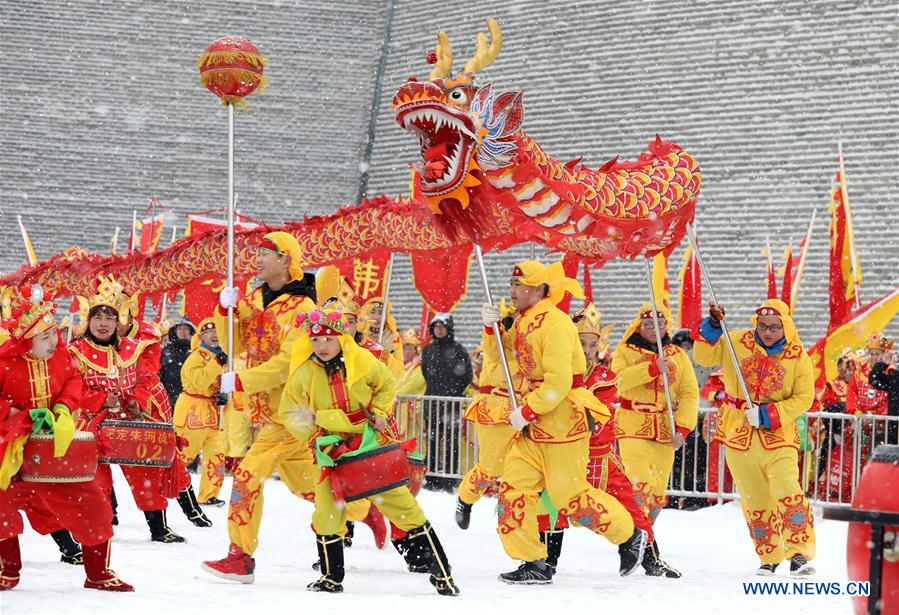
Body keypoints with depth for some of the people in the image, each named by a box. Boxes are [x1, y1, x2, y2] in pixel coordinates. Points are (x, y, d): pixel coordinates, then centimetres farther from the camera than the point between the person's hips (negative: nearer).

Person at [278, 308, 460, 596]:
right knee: (327, 512, -6)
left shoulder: (362, 360, -9)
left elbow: (386, 384, 10)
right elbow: (289, 412, 1)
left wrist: (380, 413, -3)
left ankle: (441, 571, 6)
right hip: (331, 449, 1)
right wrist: (312, 433, -13)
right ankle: (332, 577, 15)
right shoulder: (303, 374, -10)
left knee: (398, 499, -2)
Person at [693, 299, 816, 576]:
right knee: (755, 500, 7)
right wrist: (711, 328, -10)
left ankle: (799, 553, -13)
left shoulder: (798, 357, -3)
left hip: (778, 435, -2)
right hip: (738, 434, 2)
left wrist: (768, 414, -15)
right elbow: (704, 357, 6)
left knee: (788, 492, -18)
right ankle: (769, 556, 20)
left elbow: (804, 398, -5)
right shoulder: (736, 343, 2)